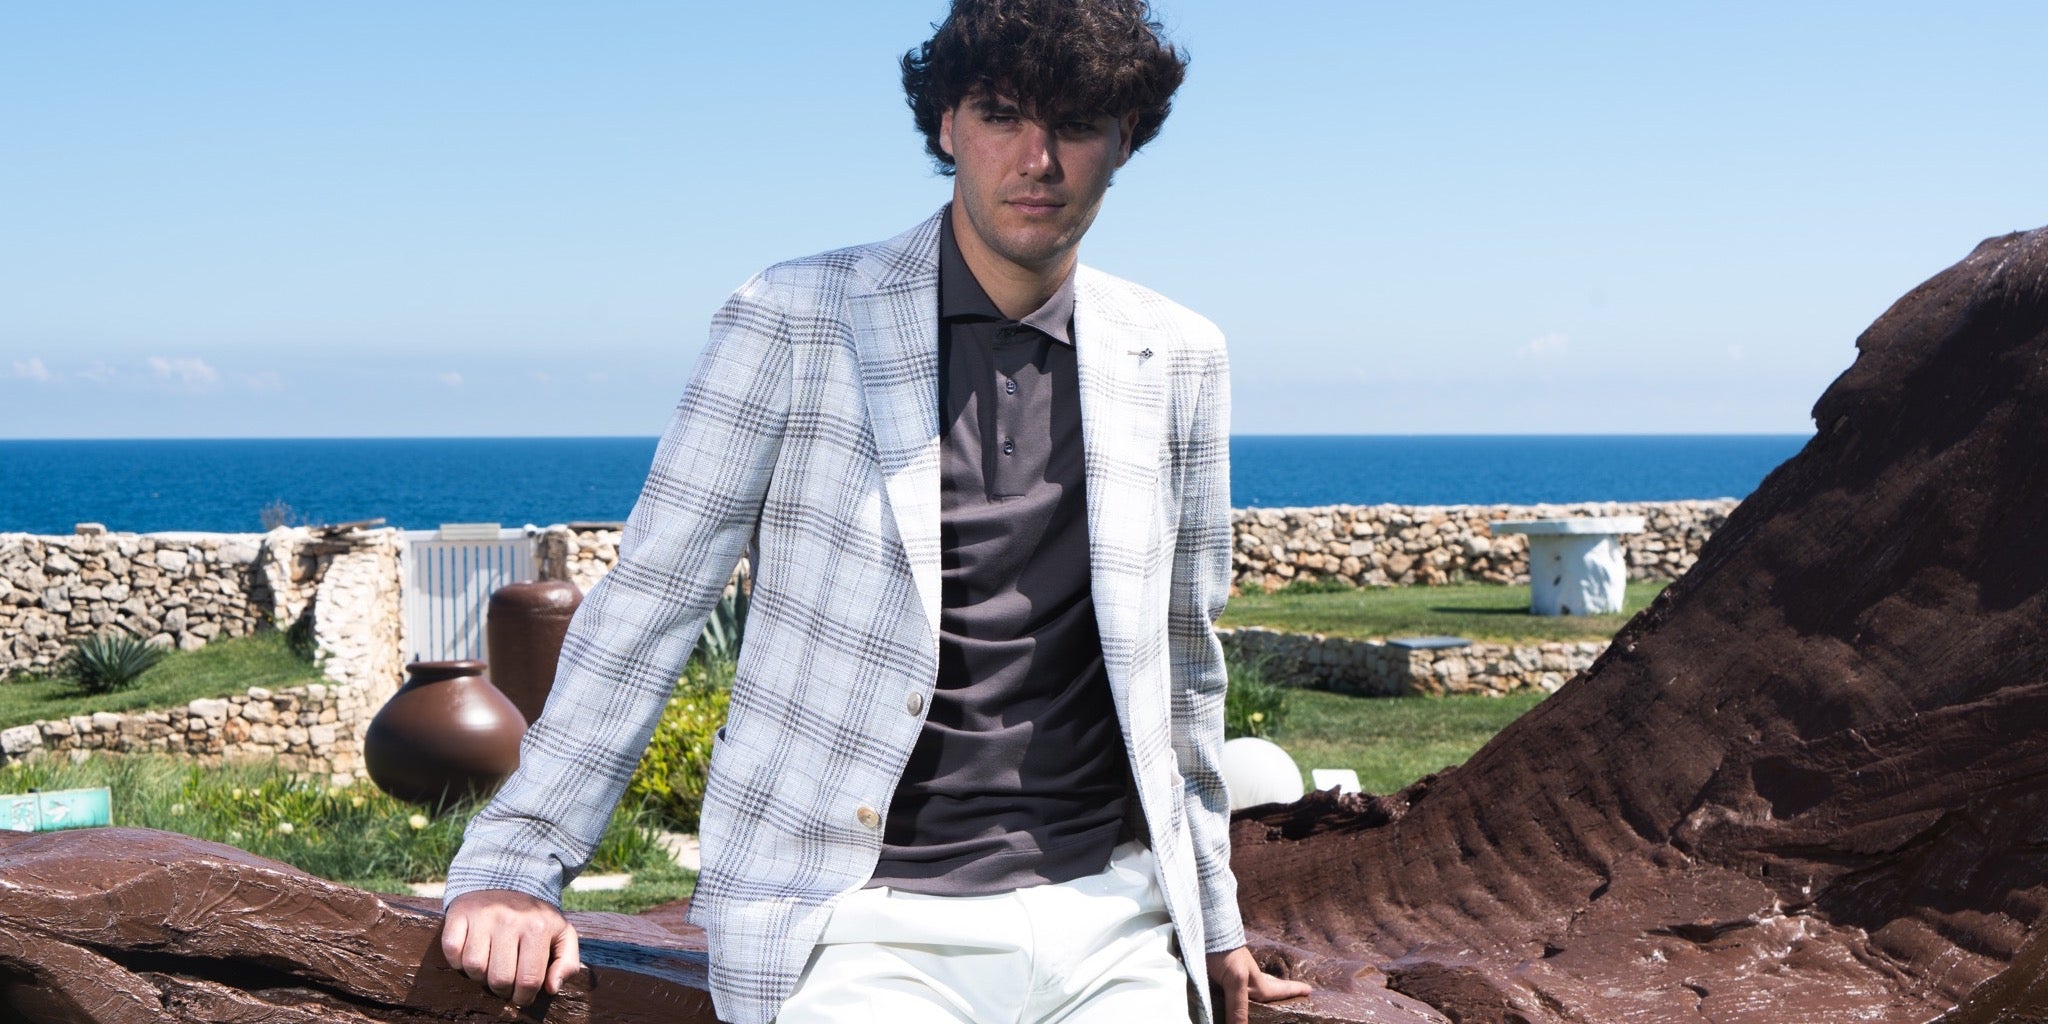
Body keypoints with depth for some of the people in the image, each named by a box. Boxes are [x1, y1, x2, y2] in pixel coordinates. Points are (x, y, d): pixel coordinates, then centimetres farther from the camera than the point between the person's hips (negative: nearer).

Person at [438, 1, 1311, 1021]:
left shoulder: (1178, 363, 8)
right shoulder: (792, 323, -3)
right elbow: (648, 599, 0)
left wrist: (1211, 916, 24)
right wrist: (514, 860, -5)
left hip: (1104, 920, 4)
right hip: (869, 929, -3)